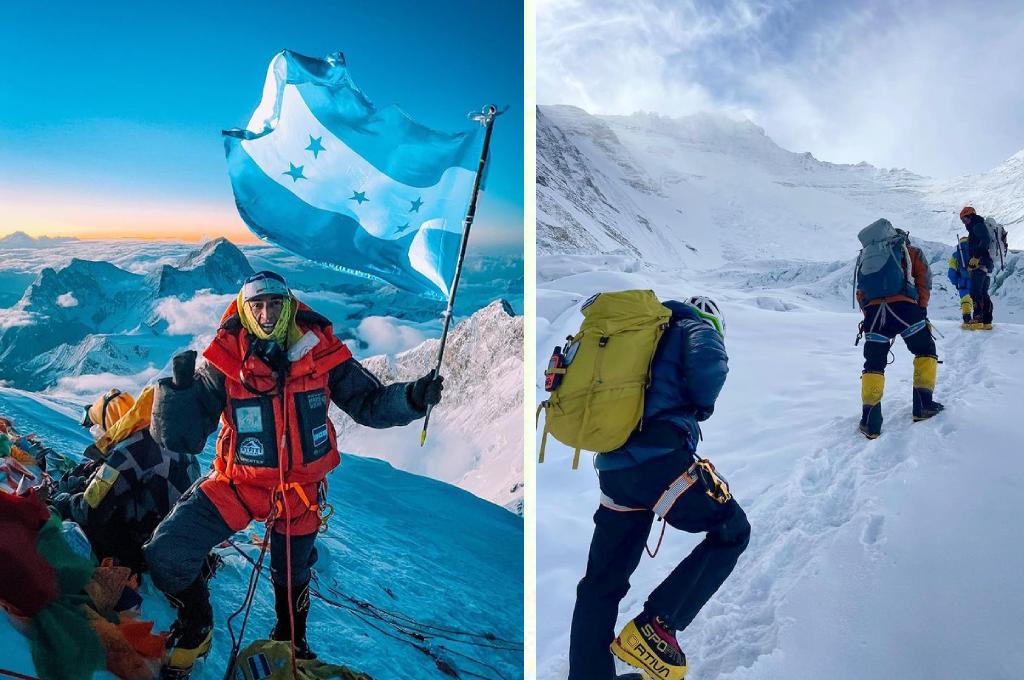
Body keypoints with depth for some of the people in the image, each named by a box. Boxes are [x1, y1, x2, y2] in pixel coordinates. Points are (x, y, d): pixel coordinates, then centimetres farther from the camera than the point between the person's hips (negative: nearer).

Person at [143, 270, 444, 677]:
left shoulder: (320, 353, -14)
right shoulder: (225, 362, -17)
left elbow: (369, 403, -7)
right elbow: (181, 438, -16)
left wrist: (412, 398, -25)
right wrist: (180, 389, -34)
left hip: (301, 487, 1)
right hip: (239, 481, -1)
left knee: (292, 575, 22)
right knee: (167, 554, -15)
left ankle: (291, 642, 56)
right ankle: (194, 628, 18)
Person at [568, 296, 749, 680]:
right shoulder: (697, 327, 9)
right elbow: (709, 365, -14)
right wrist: (702, 406, 4)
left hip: (613, 465, 7)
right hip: (660, 459, -7)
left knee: (602, 582, 14)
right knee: (732, 531, 11)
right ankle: (653, 628, 0)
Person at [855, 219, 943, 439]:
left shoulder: (866, 258, 31)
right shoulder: (911, 252, 22)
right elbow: (924, 280, 9)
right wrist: (921, 308, 12)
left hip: (873, 311, 3)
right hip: (904, 306, -3)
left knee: (874, 364, 11)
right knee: (925, 351, 19)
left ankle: (870, 420, 3)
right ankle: (923, 404, 13)